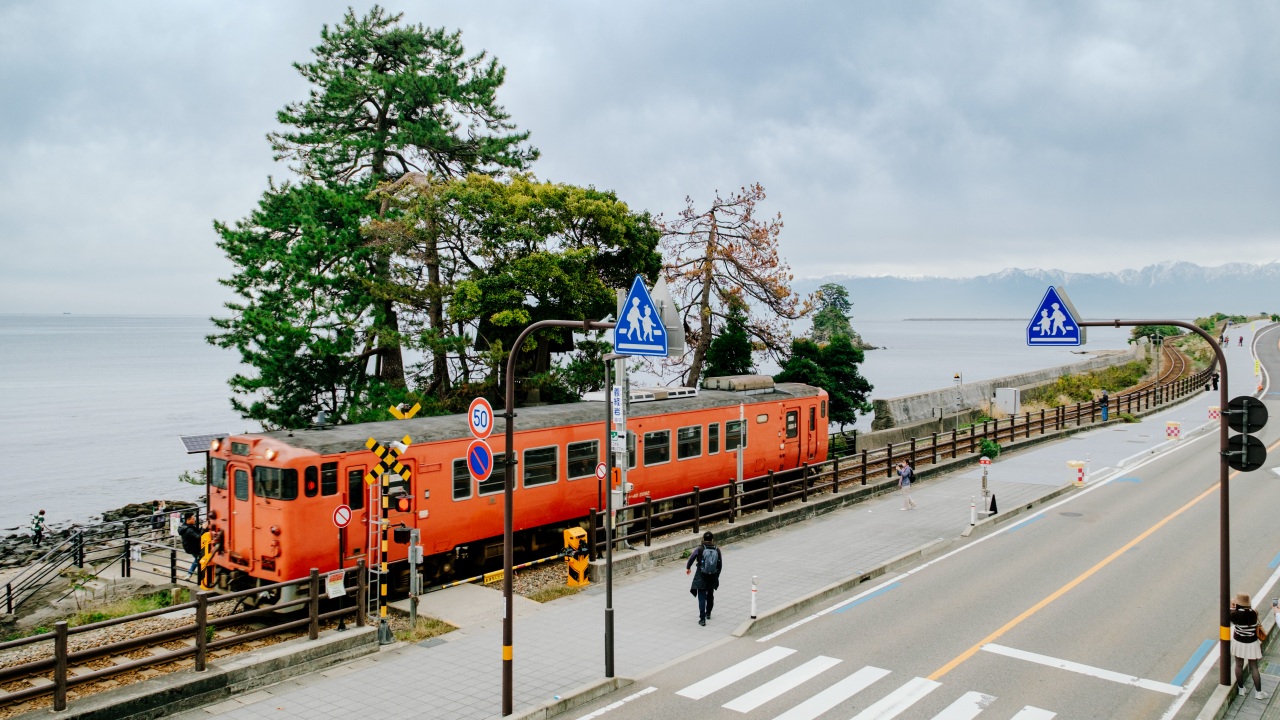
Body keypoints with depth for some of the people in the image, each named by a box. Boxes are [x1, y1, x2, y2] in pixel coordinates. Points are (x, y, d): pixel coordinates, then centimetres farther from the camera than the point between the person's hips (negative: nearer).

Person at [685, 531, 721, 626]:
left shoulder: (699, 549, -12)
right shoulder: (717, 550, -4)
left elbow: (691, 558, -4)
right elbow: (720, 565, -1)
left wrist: (688, 568, 16)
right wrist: (716, 576, 12)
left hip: (701, 578, -3)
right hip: (713, 577, 3)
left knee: (702, 598, 0)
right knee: (710, 595, 24)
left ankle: (702, 619, -5)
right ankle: (708, 613, 40)